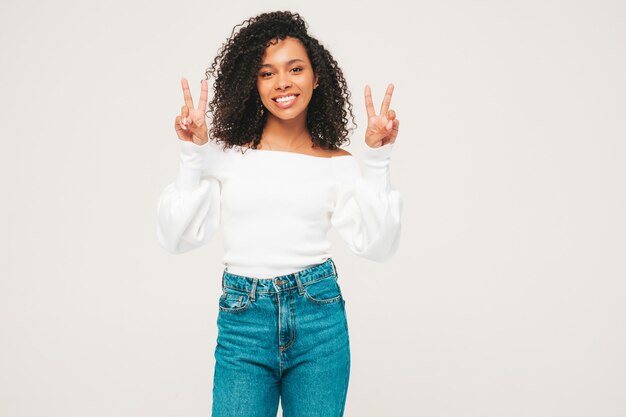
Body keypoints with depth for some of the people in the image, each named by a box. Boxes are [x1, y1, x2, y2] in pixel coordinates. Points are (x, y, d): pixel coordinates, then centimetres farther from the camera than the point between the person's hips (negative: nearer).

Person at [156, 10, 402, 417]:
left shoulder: (338, 163, 5)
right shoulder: (225, 154, 2)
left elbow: (378, 246, -3)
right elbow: (178, 239, -2)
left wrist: (378, 160, -8)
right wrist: (193, 155, -9)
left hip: (319, 318, 1)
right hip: (242, 321, -1)